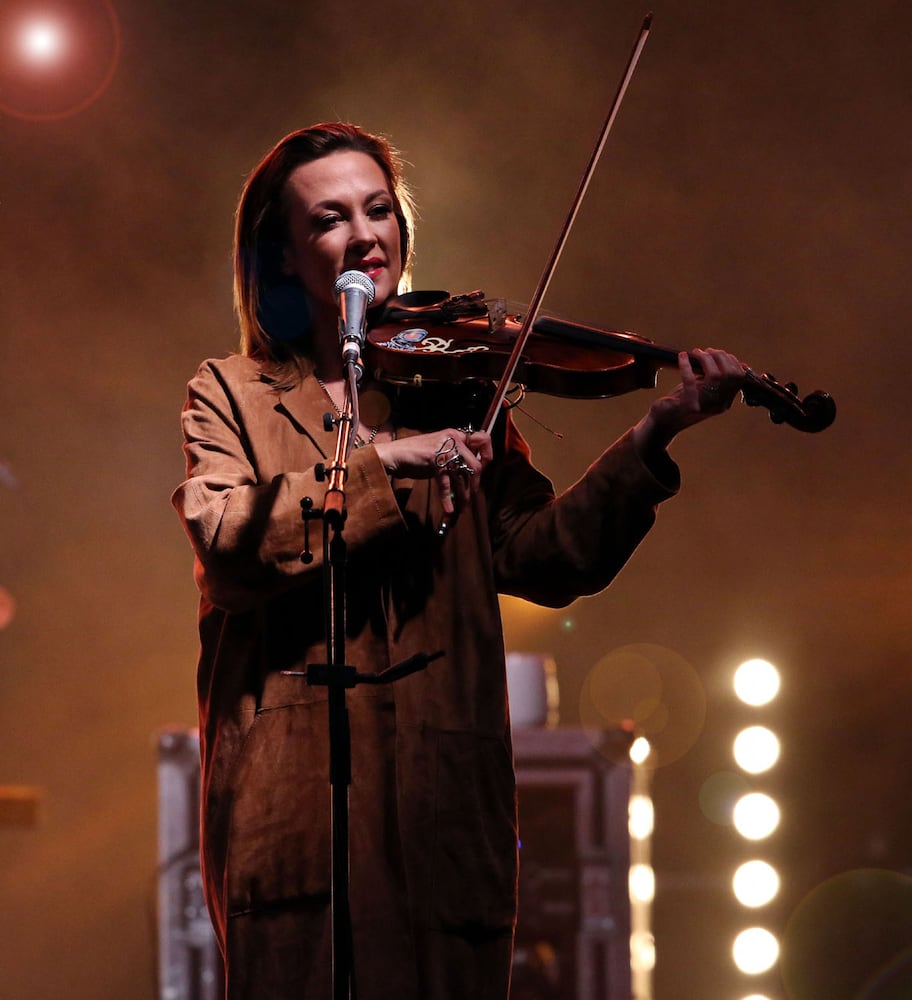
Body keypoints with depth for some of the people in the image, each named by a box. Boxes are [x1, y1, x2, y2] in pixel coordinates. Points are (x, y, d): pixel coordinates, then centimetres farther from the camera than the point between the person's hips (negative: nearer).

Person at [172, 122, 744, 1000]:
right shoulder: (232, 396, 12)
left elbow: (542, 558, 2)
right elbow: (226, 535, -9)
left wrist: (649, 441, -11)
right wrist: (386, 464, -16)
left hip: (445, 801, 2)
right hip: (298, 796, -2)